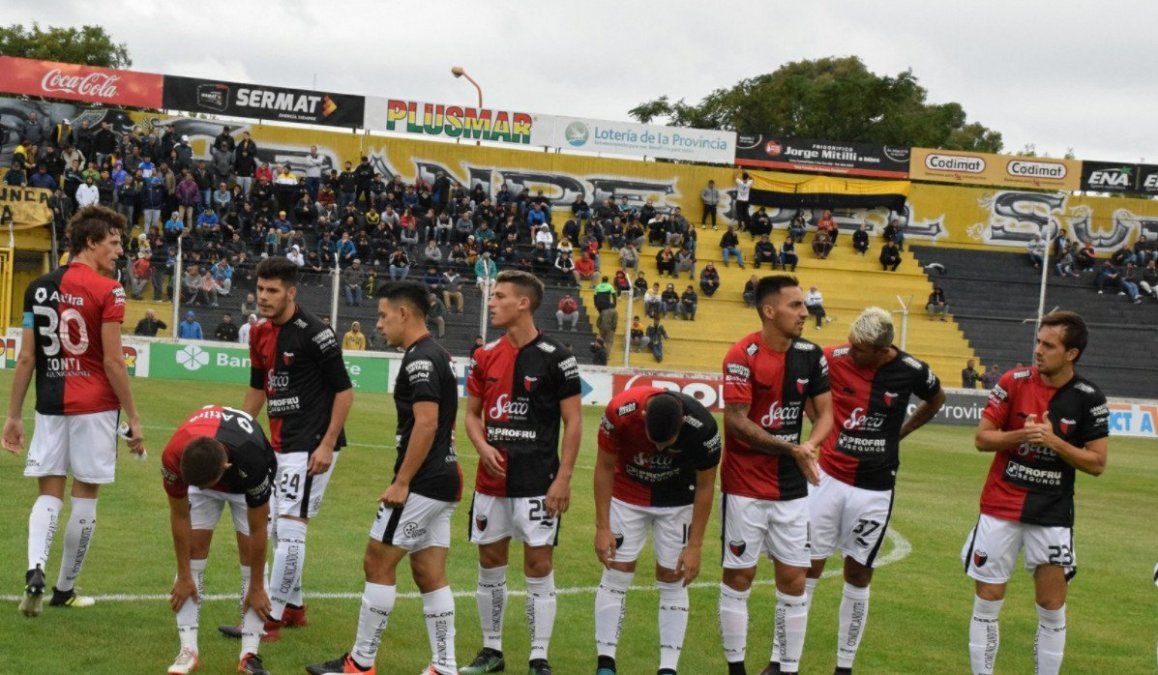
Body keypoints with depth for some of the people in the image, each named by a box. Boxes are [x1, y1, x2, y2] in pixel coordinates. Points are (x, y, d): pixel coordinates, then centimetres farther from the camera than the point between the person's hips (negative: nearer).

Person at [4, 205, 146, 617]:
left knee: (49, 492, 9)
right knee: (85, 494, 7)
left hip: (49, 405, 4)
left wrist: (13, 415, 12)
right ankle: (65, 589, 15)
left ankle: (35, 569, -15)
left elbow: (26, 359, 6)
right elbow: (112, 361, -11)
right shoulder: (107, 291, -9)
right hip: (94, 406, -4)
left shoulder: (38, 288, 6)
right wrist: (134, 419, -5)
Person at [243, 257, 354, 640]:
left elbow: (344, 390, -14)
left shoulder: (314, 333, -16)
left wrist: (327, 445, -18)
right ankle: (294, 607, 27)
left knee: (290, 528, -10)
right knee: (276, 529, 14)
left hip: (312, 445, -9)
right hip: (280, 444, 9)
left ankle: (271, 618, -5)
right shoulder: (260, 333, 8)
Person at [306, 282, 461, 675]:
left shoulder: (420, 359, -15)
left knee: (378, 564, -1)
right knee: (430, 575, 10)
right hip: (442, 481, 10)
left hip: (422, 482, -10)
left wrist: (401, 483, -20)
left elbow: (426, 424, -23)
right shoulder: (436, 355, 16)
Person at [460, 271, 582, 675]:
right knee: (490, 563, 11)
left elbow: (573, 422, -6)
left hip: (537, 482, -5)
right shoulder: (486, 357, 7)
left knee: (538, 567, -2)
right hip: (491, 480, 5)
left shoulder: (554, 357, -8)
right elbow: (472, 413, 16)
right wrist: (483, 446, -5)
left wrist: (563, 478, -12)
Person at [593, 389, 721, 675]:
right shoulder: (620, 411, -31)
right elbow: (605, 468, -15)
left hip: (677, 502, 0)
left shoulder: (702, 427, -31)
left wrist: (695, 546, -13)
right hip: (626, 496, 0)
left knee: (673, 582, -1)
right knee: (616, 576, -2)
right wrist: (602, 527, -14)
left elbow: (705, 486, -15)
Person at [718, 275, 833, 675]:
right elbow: (736, 421, -16)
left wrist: (810, 444, -15)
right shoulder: (743, 355, -14)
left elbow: (825, 412, 6)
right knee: (739, 577, 5)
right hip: (745, 487, -4)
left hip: (792, 488, 5)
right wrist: (790, 448, -22)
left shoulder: (810, 356, 2)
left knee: (793, 579, 5)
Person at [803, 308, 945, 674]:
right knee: (808, 568, 4)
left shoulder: (911, 371, -10)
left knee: (858, 576, 8)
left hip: (874, 489, 0)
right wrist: (824, 428, 2)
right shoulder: (833, 359, -13)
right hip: (828, 478, 0)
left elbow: (936, 399, 13)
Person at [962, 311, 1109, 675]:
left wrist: (1054, 441, -18)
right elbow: (982, 438, -3)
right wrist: (1020, 435, -21)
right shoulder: (1014, 381, -5)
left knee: (1052, 610, 3)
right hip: (1000, 507, 0)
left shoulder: (1089, 398, -6)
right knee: (987, 604, 5)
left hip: (1053, 513, 0)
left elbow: (1096, 463, -5)